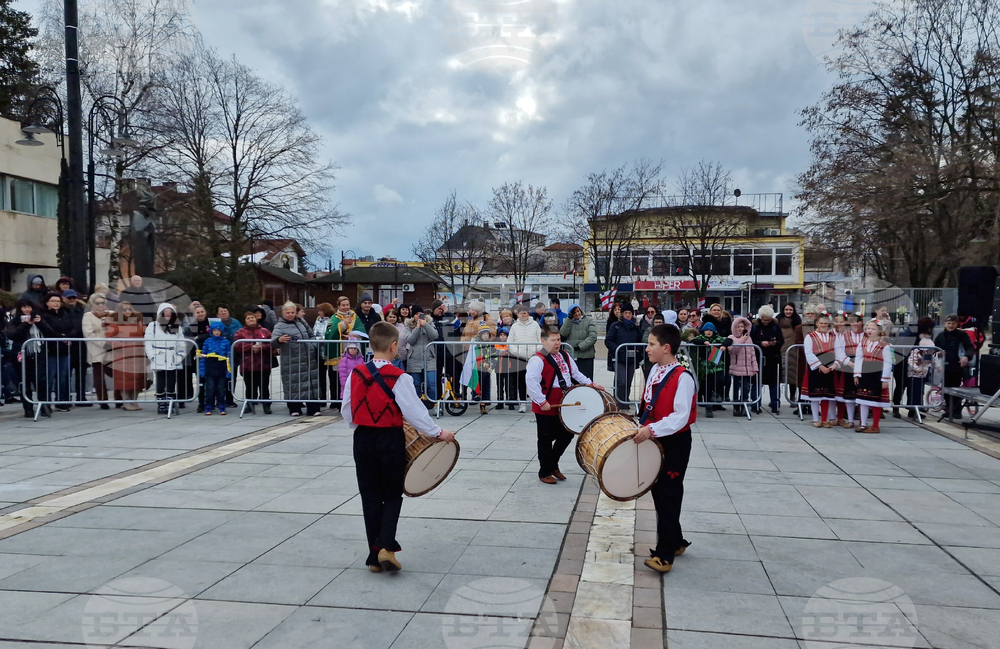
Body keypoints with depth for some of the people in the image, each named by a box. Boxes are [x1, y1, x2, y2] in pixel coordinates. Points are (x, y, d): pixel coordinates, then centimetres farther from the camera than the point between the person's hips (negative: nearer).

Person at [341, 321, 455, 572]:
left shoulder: (356, 374, -2)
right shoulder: (399, 377, -15)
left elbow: (347, 410, 6)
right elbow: (414, 411, -14)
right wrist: (437, 432, -3)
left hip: (363, 439, 4)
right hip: (390, 440, -4)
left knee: (370, 496, 13)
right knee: (392, 495, 13)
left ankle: (375, 556, 18)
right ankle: (386, 546, -4)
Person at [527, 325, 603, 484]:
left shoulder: (565, 356, 10)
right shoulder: (538, 360, -18)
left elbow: (576, 374, 19)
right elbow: (532, 382, -25)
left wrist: (590, 384, 7)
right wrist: (542, 402, -25)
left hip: (563, 406, 8)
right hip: (545, 409, -8)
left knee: (566, 435, 15)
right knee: (546, 440, 5)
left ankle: (553, 465, 35)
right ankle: (544, 472, 22)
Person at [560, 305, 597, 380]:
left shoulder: (589, 321, 2)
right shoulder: (568, 321, 14)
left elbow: (592, 337, -7)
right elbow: (563, 334, -3)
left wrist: (580, 346, -13)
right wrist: (569, 319, -6)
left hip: (585, 356, -3)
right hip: (570, 355, 3)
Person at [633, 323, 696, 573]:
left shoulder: (683, 377, -20)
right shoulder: (655, 370, 6)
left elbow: (680, 417, -26)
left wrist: (652, 429, -32)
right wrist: (642, 427, 7)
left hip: (675, 443, -9)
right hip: (654, 441, 9)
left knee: (668, 496, -4)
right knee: (657, 492, 16)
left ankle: (665, 554, 3)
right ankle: (676, 542, 32)